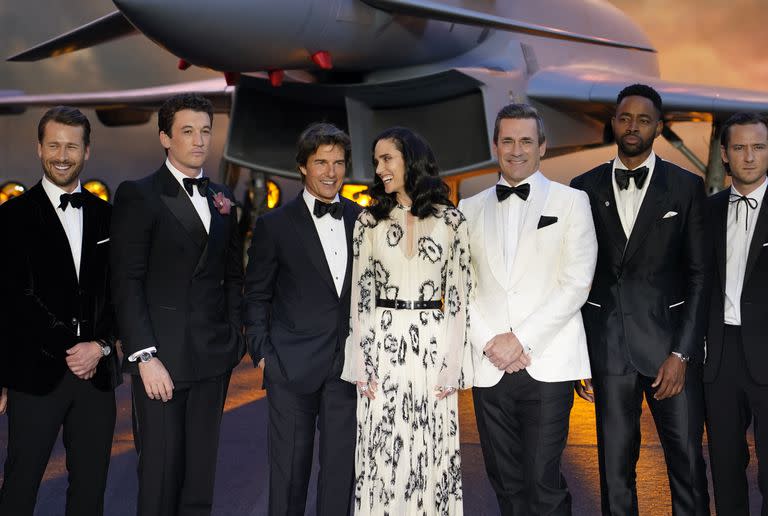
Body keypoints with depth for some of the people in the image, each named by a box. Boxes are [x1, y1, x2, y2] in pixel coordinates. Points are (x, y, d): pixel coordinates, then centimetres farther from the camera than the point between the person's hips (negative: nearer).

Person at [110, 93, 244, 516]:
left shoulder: (222, 200, 13)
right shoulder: (137, 196, -4)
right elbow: (127, 284, -9)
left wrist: (234, 335, 8)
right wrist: (145, 356, -15)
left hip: (213, 357, 5)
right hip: (162, 357, -5)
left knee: (202, 470, 11)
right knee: (160, 471, 1)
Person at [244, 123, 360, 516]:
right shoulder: (275, 224, 1)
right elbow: (256, 295, 3)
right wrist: (261, 352, -4)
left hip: (348, 364, 3)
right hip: (293, 366, -2)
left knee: (341, 466, 8)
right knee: (289, 468, 6)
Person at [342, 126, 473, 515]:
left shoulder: (450, 219, 3)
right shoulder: (370, 220, 6)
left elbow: (460, 293, 1)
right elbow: (359, 295, 5)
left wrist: (452, 365, -6)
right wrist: (361, 364, -3)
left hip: (433, 346, -1)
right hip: (382, 344, 1)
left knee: (432, 452, 4)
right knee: (381, 453, 3)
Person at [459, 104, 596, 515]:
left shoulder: (571, 202, 6)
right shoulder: (470, 209, 14)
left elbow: (576, 284, -4)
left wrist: (521, 339, -10)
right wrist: (489, 342, -6)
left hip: (547, 365, -3)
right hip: (490, 368, 3)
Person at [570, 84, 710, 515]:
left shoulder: (687, 186, 3)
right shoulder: (585, 187, 7)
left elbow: (699, 274, 1)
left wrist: (681, 352, -7)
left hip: (670, 341, -1)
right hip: (607, 345, 1)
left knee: (687, 461, 3)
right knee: (615, 464, 7)